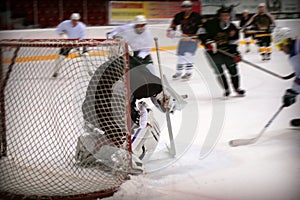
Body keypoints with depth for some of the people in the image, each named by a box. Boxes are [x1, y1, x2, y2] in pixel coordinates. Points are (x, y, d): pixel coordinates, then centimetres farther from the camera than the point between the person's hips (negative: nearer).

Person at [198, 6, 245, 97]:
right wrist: (208, 42, -22)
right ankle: (226, 89, 11)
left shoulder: (232, 27, -3)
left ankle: (237, 88, 25)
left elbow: (233, 42, 2)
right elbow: (202, 33, -10)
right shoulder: (211, 24, -15)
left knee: (233, 69, 5)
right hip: (213, 51, -3)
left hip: (227, 50, 3)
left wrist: (236, 53, -8)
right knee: (219, 70, -6)